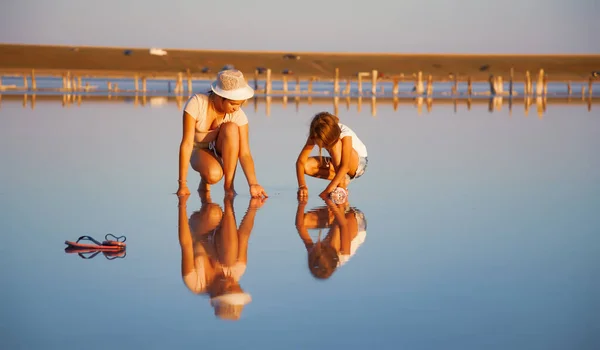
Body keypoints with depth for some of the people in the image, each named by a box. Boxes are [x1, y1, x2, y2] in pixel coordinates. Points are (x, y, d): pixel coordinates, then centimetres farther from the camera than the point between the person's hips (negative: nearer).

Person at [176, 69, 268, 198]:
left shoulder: (238, 115, -22)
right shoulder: (196, 103, -29)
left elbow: (245, 153, -26)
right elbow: (187, 143, -28)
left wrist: (253, 184, -42)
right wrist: (182, 184, -30)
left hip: (221, 148, 2)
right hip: (200, 150, -2)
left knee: (231, 128, -32)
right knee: (213, 174, -37)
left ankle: (229, 185, -21)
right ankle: (204, 182, 2)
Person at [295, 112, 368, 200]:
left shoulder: (345, 134, -33)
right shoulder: (316, 135, -21)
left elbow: (345, 166, -41)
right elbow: (300, 161, -24)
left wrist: (328, 190, -46)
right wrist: (302, 186, -40)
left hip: (358, 163, -5)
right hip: (337, 164, 5)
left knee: (336, 144, -35)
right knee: (307, 166, -22)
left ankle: (341, 186, -26)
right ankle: (342, 180, -8)